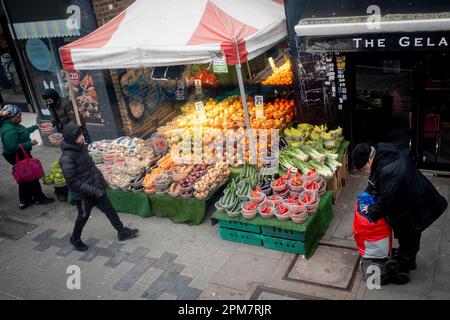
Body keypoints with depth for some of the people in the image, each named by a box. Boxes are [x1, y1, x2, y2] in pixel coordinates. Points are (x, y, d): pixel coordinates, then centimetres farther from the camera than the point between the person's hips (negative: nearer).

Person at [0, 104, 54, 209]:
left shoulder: (13, 124, 3)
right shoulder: (9, 130, -28)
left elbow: (23, 131, 22)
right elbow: (12, 147, -31)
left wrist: (35, 127, 22)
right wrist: (30, 143, -26)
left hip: (21, 154, 10)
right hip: (18, 156, -10)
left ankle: (25, 201, 29)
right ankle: (40, 198, 20)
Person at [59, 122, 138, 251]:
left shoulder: (81, 147, -2)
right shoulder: (66, 158, -27)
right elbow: (73, 181, -27)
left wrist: (102, 181, 10)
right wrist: (93, 191, -24)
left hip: (96, 189, 7)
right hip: (83, 195, -7)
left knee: (109, 210, 15)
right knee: (83, 216, 14)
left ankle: (122, 232, 31)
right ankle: (75, 239, 39)